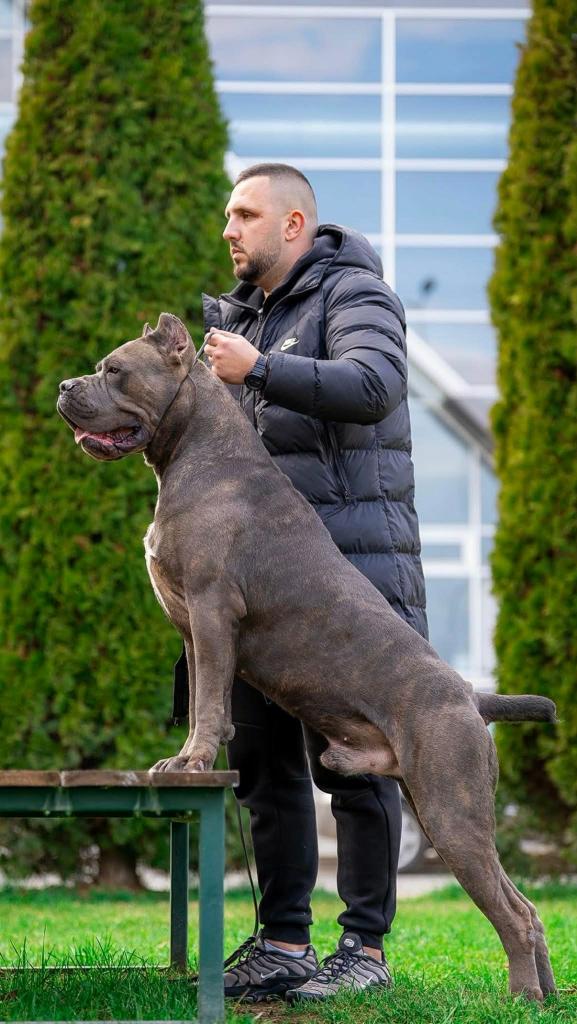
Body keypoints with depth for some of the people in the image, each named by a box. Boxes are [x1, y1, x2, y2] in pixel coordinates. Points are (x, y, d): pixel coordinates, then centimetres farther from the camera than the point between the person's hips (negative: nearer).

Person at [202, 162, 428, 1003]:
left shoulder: (354, 295, -4)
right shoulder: (242, 316, 20)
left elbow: (373, 388, -23)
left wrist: (258, 369, -26)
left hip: (352, 570, -8)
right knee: (265, 760, 6)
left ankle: (366, 947, -1)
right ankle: (284, 944, 12)